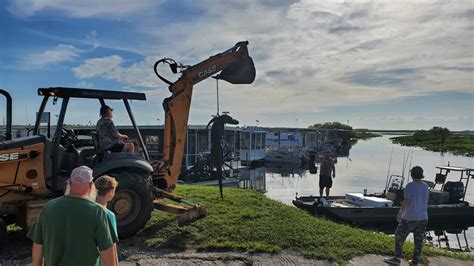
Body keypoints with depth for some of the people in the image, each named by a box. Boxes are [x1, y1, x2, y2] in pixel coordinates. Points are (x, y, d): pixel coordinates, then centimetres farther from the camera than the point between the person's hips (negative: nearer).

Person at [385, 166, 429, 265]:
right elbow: (425, 203, 14)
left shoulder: (410, 186, -15)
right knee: (418, 241, 11)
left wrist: (400, 212, -11)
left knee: (399, 237, 8)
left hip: (409, 218, -6)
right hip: (423, 218, 6)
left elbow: (406, 202, -21)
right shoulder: (425, 187, 6)